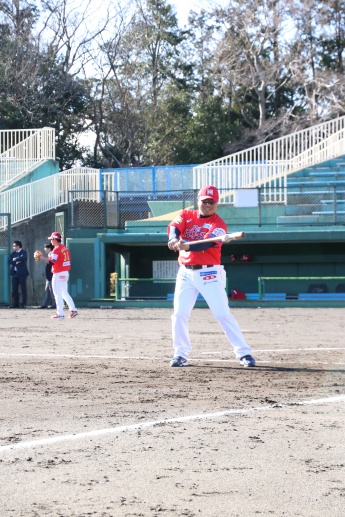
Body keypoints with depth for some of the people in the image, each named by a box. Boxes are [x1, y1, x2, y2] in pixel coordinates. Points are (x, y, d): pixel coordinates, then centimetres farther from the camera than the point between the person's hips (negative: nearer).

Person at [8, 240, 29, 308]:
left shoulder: (23, 252, -1)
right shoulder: (13, 253, 15)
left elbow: (22, 258, -22)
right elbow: (9, 261, 4)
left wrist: (15, 259, -7)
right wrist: (16, 262, -12)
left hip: (22, 273, -6)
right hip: (14, 273, 6)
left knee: (23, 289, -4)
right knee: (14, 289, 3)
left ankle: (23, 304, -4)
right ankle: (15, 304, 7)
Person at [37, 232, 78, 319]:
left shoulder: (56, 250, -16)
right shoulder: (65, 248, 11)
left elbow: (51, 262, -21)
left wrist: (41, 258, -11)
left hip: (58, 274, -9)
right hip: (65, 273, 9)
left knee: (58, 294, -4)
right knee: (64, 293, 16)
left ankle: (60, 313, -5)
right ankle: (73, 309, 9)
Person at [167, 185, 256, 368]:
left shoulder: (218, 224, -5)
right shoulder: (186, 215, 7)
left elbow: (207, 243, -23)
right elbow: (174, 226, -14)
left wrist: (187, 246, -43)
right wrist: (174, 239, -39)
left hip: (209, 273, -4)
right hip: (185, 272, 4)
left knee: (223, 314, -7)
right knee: (179, 314, 0)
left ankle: (243, 353, -4)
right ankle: (180, 354, 11)